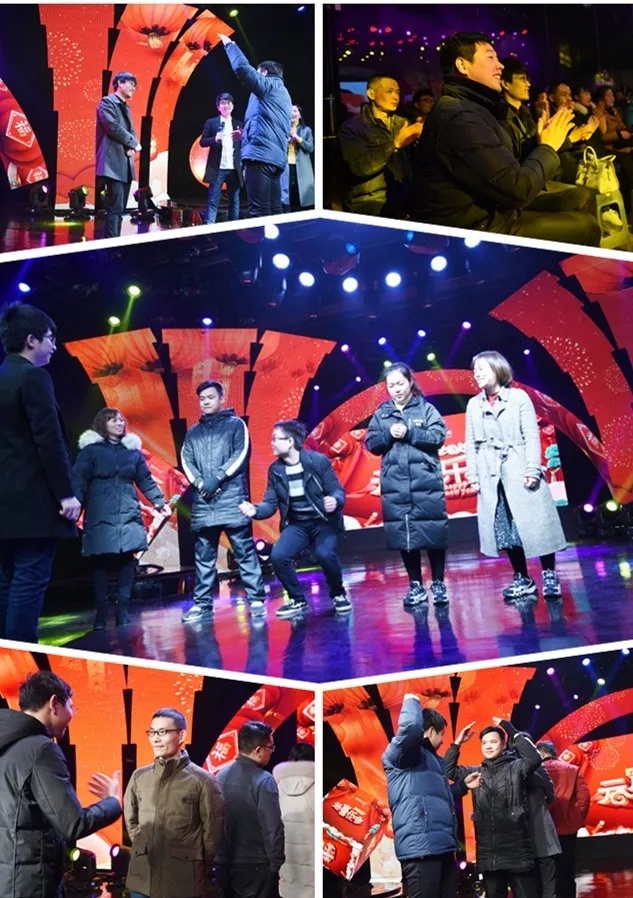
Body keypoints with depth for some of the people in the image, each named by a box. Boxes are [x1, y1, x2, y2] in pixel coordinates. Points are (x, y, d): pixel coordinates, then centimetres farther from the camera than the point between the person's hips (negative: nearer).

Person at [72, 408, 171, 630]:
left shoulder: (132, 449, 12)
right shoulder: (90, 449, 3)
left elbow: (145, 480, 16)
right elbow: (79, 480, -4)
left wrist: (160, 502, 9)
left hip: (129, 514, 3)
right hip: (100, 515, -3)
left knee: (126, 560, 0)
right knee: (101, 562, -3)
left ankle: (123, 610, 6)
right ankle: (101, 612, 5)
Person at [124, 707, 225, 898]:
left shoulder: (202, 780, -5)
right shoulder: (139, 777, 7)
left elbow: (213, 831, 0)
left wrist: (197, 867, 6)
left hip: (184, 882, -3)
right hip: (142, 879, 4)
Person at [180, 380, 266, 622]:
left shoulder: (235, 424, 9)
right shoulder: (193, 432, 19)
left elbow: (241, 454, -3)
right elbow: (186, 461, 9)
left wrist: (217, 478, -11)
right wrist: (200, 484, -9)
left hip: (232, 498, -4)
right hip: (202, 503, 4)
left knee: (244, 551, -5)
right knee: (203, 556, 6)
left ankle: (256, 599, -3)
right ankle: (202, 604, 9)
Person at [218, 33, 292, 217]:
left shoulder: (269, 85, 3)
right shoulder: (282, 94, 30)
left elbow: (243, 68, -10)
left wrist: (229, 44, 4)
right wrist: (246, 134, 32)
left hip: (261, 155, -10)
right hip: (276, 158, 10)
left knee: (259, 212, -16)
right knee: (273, 211, 4)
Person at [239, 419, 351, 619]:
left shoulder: (318, 461, -12)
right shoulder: (275, 470, 1)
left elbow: (338, 491, -11)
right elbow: (271, 503, 1)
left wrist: (335, 500, -35)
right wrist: (255, 510, -21)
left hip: (323, 521, -4)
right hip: (296, 524, 4)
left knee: (325, 554, -32)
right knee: (278, 555, -22)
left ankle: (339, 594, -1)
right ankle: (297, 600, 3)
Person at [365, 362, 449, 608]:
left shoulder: (426, 409, 4)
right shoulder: (381, 414, 11)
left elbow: (438, 437, -6)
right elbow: (371, 443, 6)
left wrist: (409, 433, -14)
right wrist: (389, 435, -11)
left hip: (426, 482, -2)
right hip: (395, 486, 2)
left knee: (433, 533, 0)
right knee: (403, 535, 4)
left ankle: (438, 583, 11)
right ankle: (415, 586, 14)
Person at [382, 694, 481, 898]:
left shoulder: (433, 759, 26)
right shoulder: (403, 755, -3)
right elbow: (410, 727, -25)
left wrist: (463, 785, 29)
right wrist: (412, 701, -7)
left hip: (443, 847, 10)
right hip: (421, 848, -10)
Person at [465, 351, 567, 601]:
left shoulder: (518, 397, 0)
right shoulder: (473, 405, 11)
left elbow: (532, 435, -4)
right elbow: (471, 443, 11)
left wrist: (532, 470, -11)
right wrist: (473, 475, 5)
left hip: (520, 473, -3)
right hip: (491, 477, 4)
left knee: (535, 524, -4)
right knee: (505, 529, 4)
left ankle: (550, 576, 6)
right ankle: (522, 579, 12)